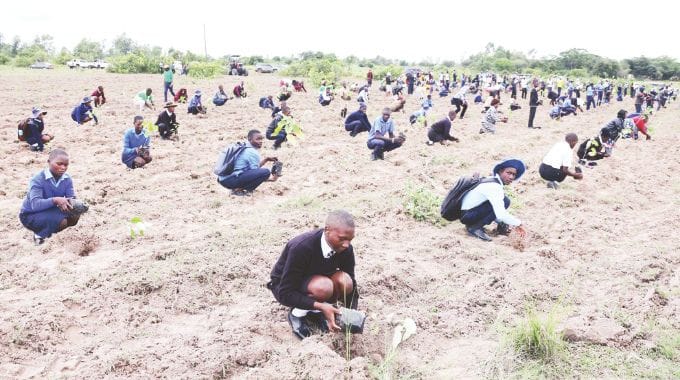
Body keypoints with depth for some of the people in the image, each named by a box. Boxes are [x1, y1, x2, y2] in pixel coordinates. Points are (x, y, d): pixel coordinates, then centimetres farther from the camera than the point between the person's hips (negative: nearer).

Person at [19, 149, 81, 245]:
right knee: (61, 221, -31)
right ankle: (39, 235, -2)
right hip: (30, 215, -6)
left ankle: (47, 230, 6)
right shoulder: (38, 179, -24)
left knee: (75, 214, -18)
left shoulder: (67, 179, -7)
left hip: (50, 211, 6)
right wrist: (55, 200, -51)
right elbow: (35, 204, -36)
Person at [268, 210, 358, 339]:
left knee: (345, 282, -27)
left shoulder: (346, 249, -19)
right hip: (284, 286, -5)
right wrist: (320, 306, -39)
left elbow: (351, 284, -7)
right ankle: (297, 313, -7)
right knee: (323, 287, -37)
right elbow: (285, 293, -31)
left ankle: (314, 312, 0)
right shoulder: (301, 247, -35)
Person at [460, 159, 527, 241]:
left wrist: (502, 223, 9)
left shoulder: (493, 181, 8)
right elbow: (501, 214, -29)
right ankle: (474, 227, -13)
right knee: (504, 201, -18)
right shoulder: (493, 187, -22)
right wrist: (518, 224, -16)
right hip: (467, 216, -10)